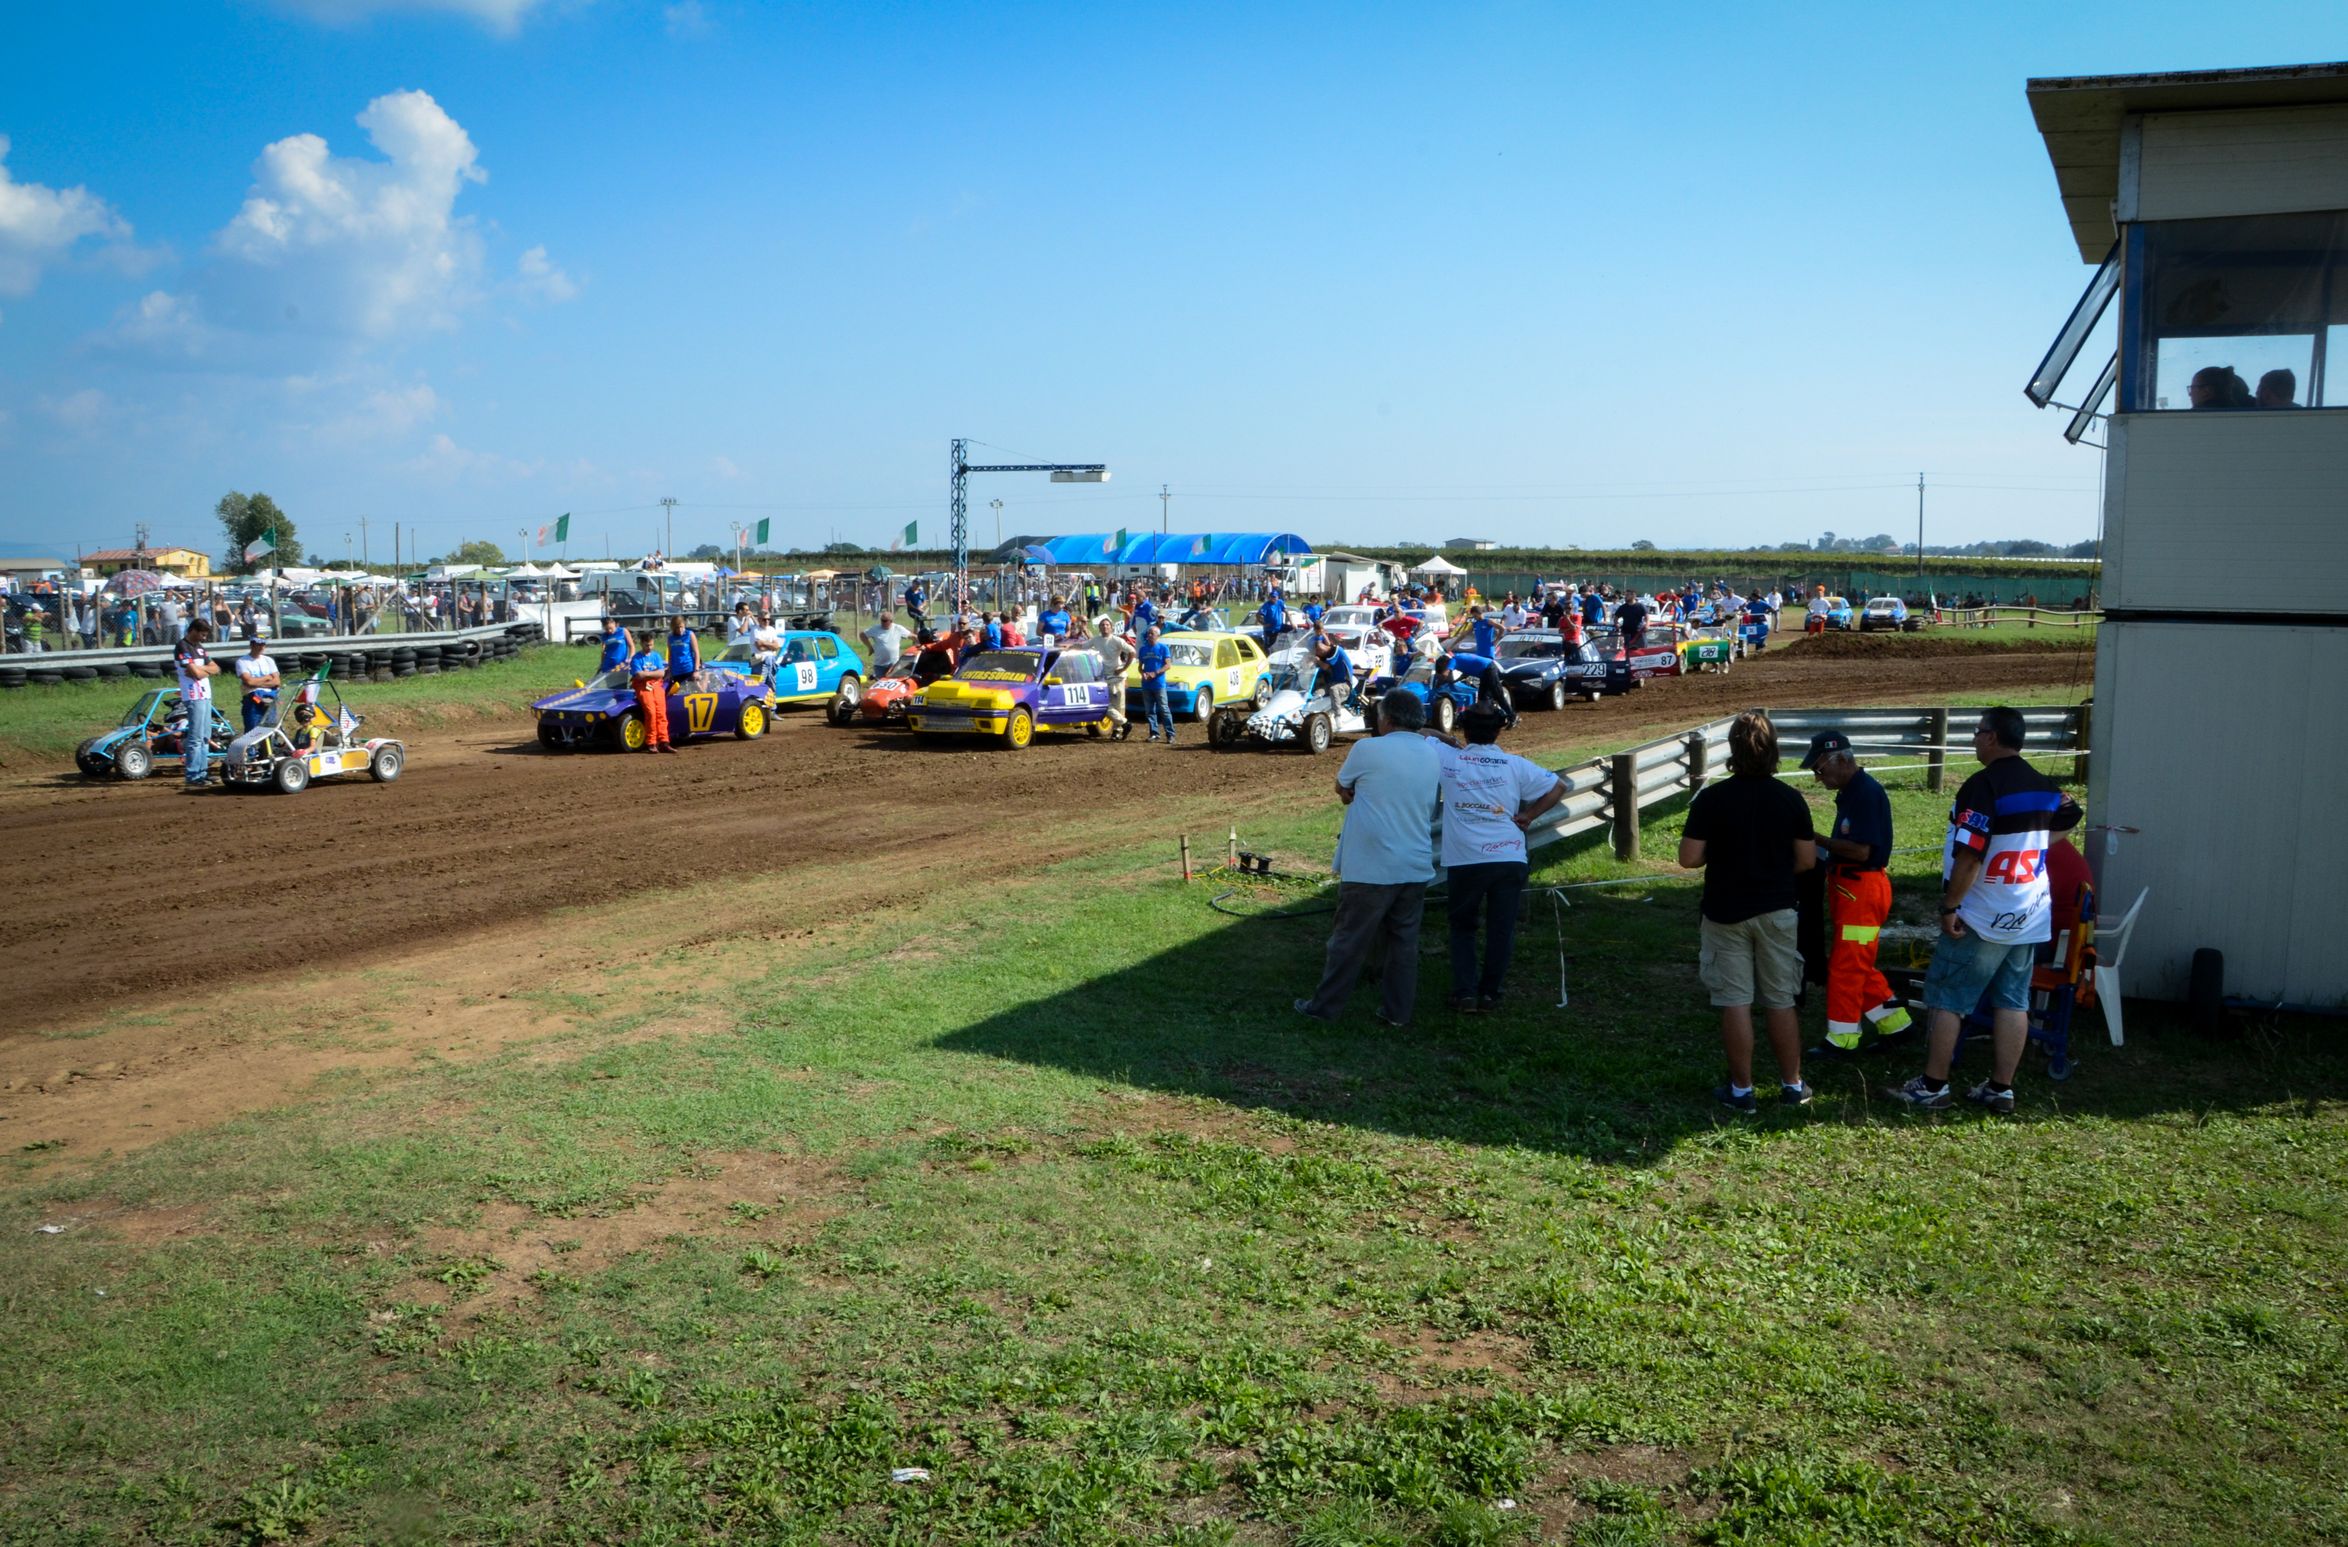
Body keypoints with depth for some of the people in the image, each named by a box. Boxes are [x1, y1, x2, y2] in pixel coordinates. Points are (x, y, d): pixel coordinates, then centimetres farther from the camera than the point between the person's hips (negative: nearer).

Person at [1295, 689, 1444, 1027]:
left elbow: (1342, 789, 3)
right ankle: (1398, 1011, 16)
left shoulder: (1369, 749, -11)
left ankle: (1324, 1007, 13)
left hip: (1370, 868, -5)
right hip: (1416, 868, 5)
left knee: (1350, 941, 4)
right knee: (1405, 941, 11)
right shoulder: (1433, 757, 6)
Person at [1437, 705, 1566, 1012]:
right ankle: (1489, 994, 12)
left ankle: (1465, 994, 7)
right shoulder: (1516, 765, 3)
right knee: (1501, 930, 11)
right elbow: (1558, 787, 8)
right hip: (1509, 859, 0)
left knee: (1462, 928, 15)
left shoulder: (1448, 759, 0)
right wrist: (1528, 815, 10)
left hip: (1463, 862, 0)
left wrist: (1452, 742, 17)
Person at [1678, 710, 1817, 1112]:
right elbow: (1807, 860, 1)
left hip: (1726, 913, -2)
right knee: (1781, 1002, 12)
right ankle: (1792, 1086, 20)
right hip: (1776, 911, 3)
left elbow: (1689, 858, -12)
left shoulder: (1711, 799, -13)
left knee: (1735, 1003, 4)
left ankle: (1741, 1090, 9)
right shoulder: (1790, 798, -5)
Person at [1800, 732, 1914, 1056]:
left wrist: (1819, 841, -16)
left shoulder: (1867, 792, -19)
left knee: (1846, 966, -3)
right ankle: (1893, 1021, 26)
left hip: (1862, 890, -10)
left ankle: (1842, 1038, 5)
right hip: (1848, 887, 10)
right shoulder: (1849, 792, 12)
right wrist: (1823, 854, 2)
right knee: (1858, 965, 17)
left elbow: (1861, 850, -24)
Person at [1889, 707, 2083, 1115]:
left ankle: (1932, 1086, 4)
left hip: (1981, 920, -7)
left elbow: (1968, 856, -22)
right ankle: (2000, 1089, 15)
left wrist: (1949, 906, -15)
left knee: (1945, 999, 1)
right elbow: (2068, 819, 28)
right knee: (2013, 1003, 10)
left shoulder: (1983, 786, -18)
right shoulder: (2045, 787, 7)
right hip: (2031, 919, 7)